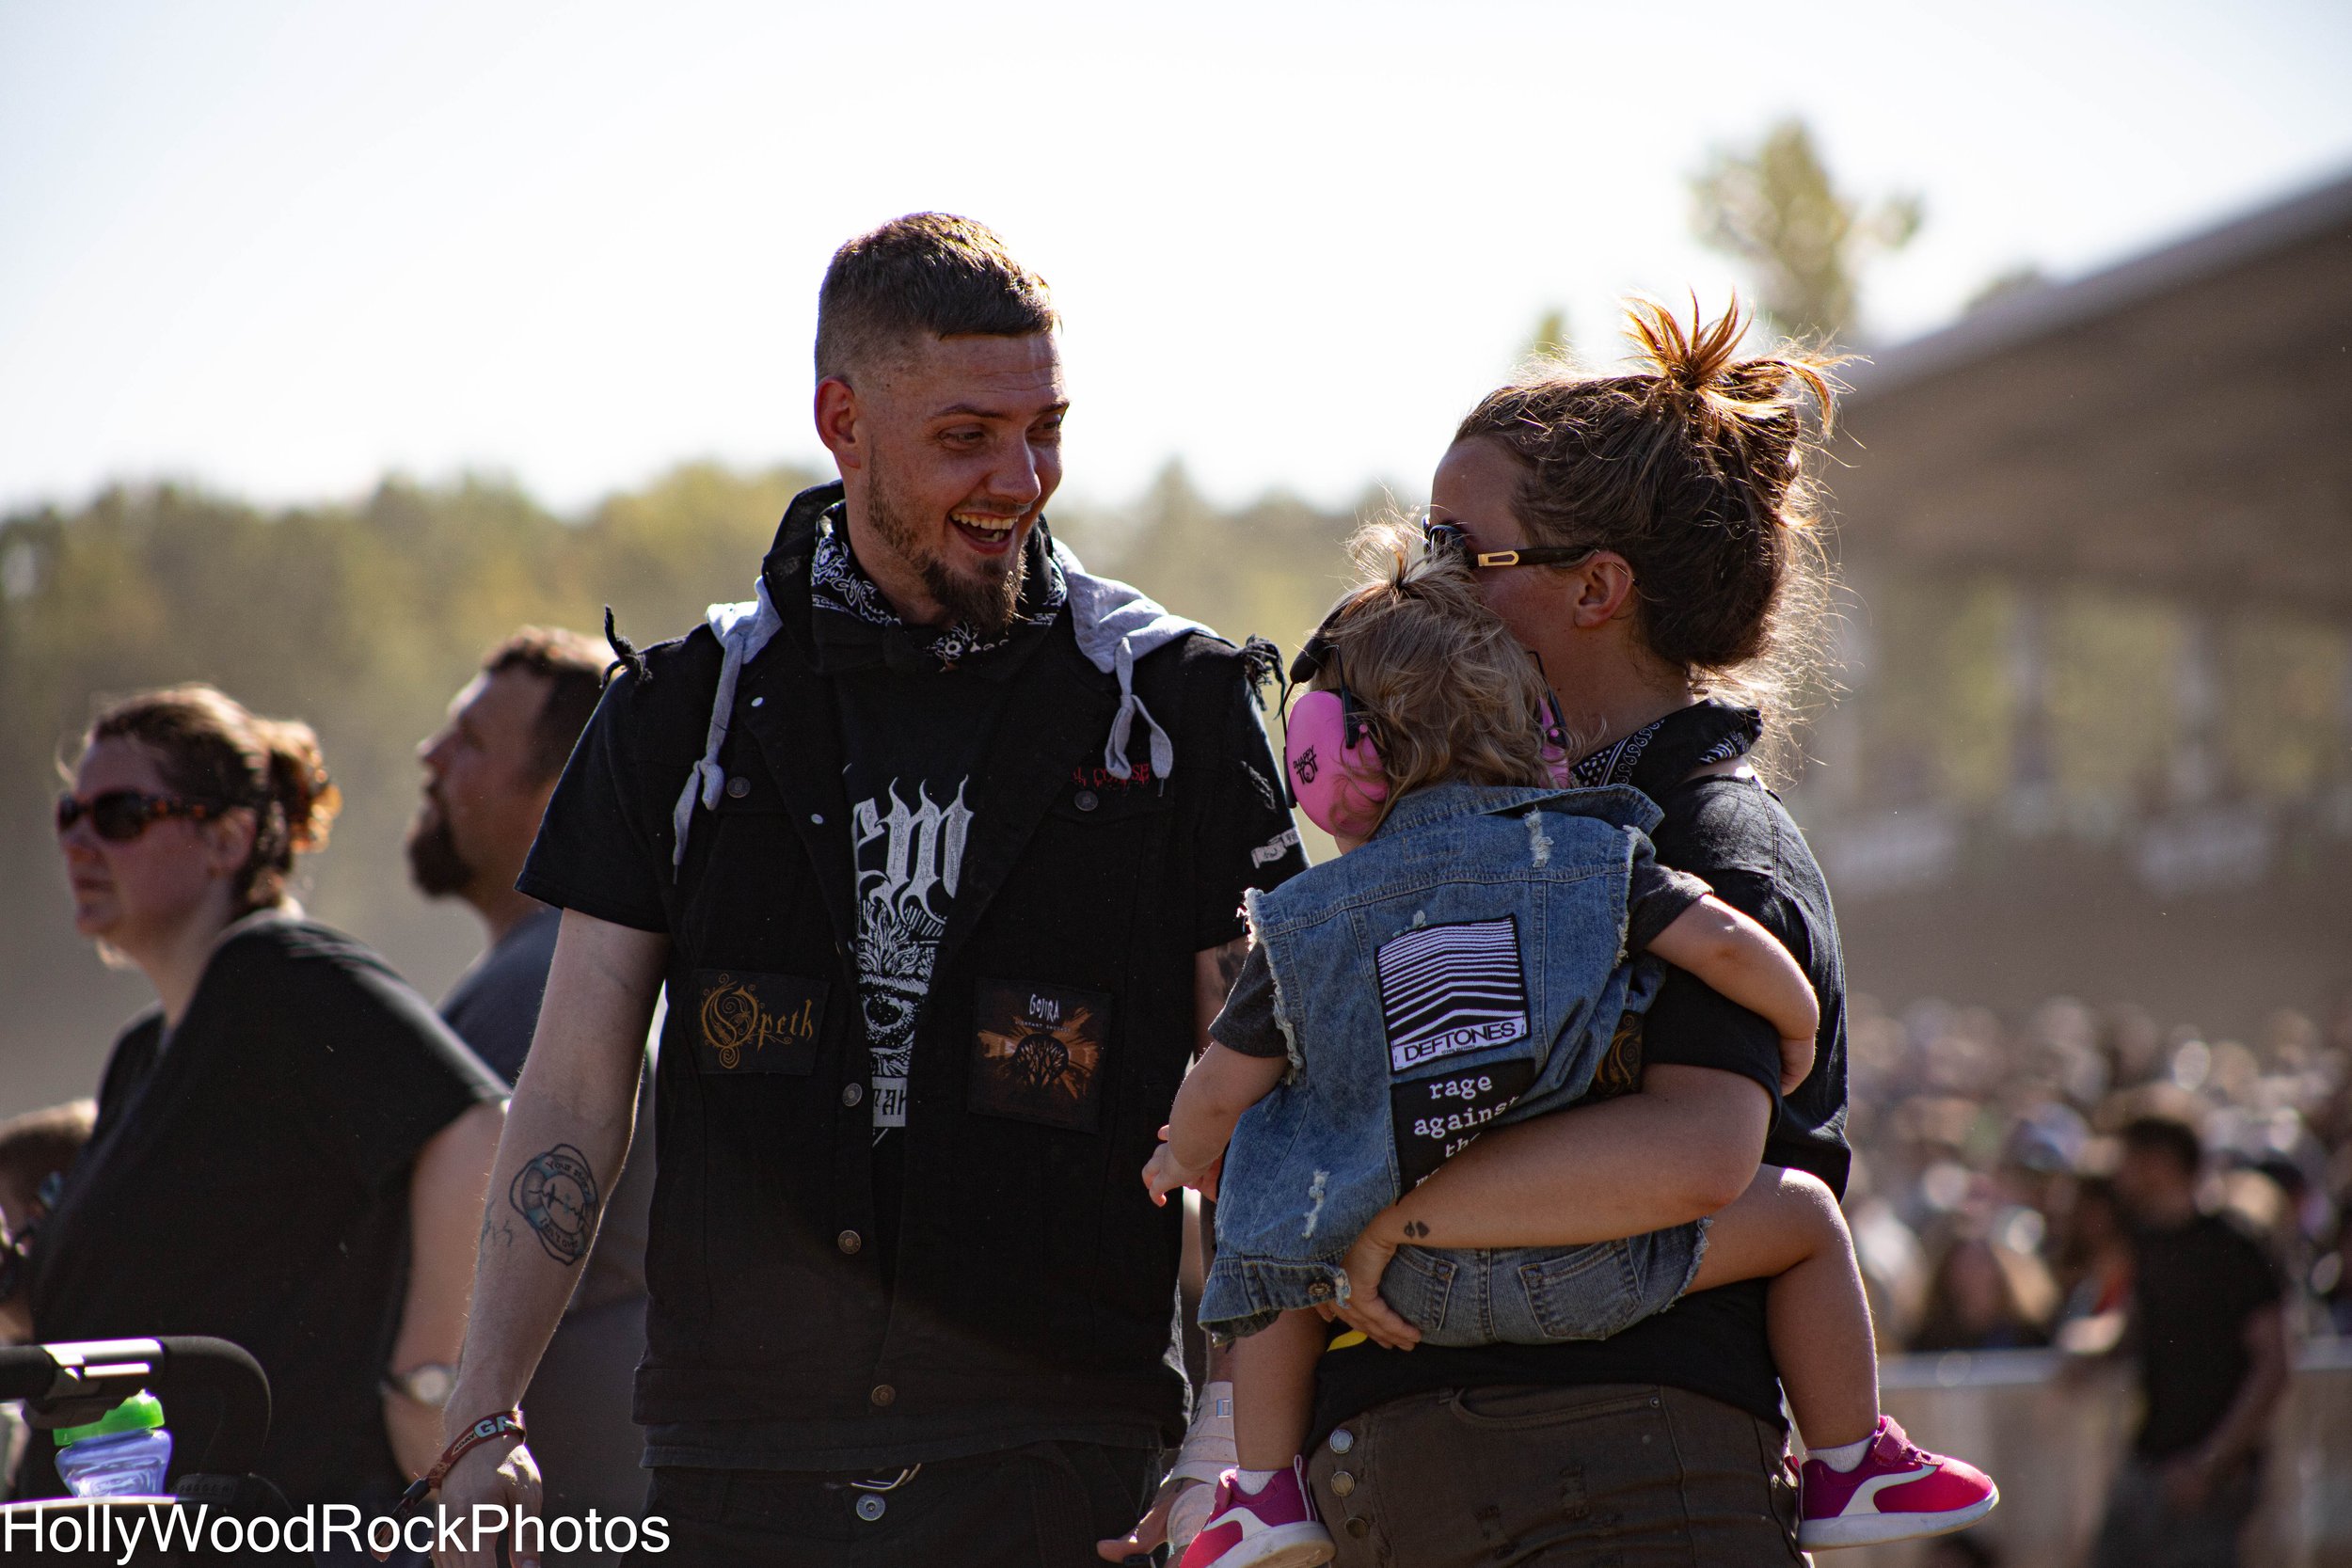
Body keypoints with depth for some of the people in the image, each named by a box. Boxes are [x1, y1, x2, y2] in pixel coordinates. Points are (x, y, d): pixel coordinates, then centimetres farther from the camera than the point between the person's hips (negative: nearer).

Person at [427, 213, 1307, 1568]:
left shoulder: (1174, 703, 4)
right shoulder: (687, 709, 8)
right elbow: (579, 1089, 8)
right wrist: (484, 1423, 0)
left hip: (1052, 1458, -2)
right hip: (740, 1453, 2)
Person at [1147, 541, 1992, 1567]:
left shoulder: (1303, 920, 4)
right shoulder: (1591, 852, 1)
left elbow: (1217, 1096, 6)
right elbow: (1726, 945, -9)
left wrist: (1184, 1160, 30)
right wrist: (1801, 1024, 12)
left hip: (1410, 1288, 2)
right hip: (1589, 1271, -2)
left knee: (1269, 1249, 33)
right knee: (1803, 1214, 20)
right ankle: (1853, 1473, 25)